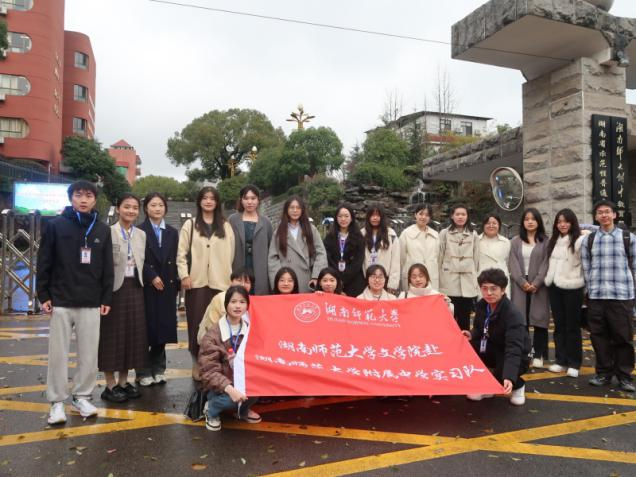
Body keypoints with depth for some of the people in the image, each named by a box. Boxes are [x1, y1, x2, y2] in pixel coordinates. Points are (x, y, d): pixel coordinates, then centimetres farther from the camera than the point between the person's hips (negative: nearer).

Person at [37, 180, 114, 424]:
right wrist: (43, 295, -4)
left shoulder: (102, 230, 6)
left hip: (91, 303, 2)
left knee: (89, 354, 6)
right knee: (58, 354, 4)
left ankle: (82, 397, 21)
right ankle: (57, 401, 16)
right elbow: (44, 263, 1)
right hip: (61, 302, -2)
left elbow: (107, 267, 8)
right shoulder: (55, 225, 0)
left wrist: (106, 298, 4)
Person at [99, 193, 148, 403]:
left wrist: (141, 284, 8)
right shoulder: (108, 232, -6)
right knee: (112, 335, 2)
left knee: (133, 334, 9)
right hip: (114, 288, -5)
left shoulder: (141, 235, 10)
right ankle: (110, 386, 13)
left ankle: (123, 382, 22)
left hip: (135, 288, 6)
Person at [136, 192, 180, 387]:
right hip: (146, 287, -4)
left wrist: (175, 284, 5)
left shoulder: (172, 232, 13)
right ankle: (144, 371, 10)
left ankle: (158, 369, 16)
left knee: (163, 328, 6)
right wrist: (152, 277, -14)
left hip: (167, 287, 4)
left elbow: (175, 260, 11)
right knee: (146, 328, 0)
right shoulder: (139, 231, 0)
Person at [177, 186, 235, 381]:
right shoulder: (190, 225, 8)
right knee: (197, 323, 1)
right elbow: (181, 253, 4)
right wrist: (184, 275, -6)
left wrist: (230, 277, 4)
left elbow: (230, 254, 9)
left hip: (219, 282, 1)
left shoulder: (225, 226, 11)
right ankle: (198, 364, 12)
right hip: (197, 282, -1)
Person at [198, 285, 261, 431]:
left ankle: (242, 410, 10)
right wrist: (229, 388, -35)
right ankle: (212, 412, 4)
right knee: (229, 398, -33)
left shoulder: (250, 330, -2)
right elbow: (209, 371, -20)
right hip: (221, 385, -4)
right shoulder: (213, 334, -15)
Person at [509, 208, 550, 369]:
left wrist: (536, 283, -14)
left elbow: (546, 264, -3)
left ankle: (538, 355, 8)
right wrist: (522, 282, -11)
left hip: (539, 286, -1)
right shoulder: (515, 242, 11)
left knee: (539, 320, 0)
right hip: (520, 286, 1)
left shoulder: (545, 241, 6)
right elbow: (513, 264, 2)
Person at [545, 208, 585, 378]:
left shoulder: (580, 240, -9)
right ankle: (560, 360, 20)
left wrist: (585, 287, -15)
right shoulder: (553, 241, 12)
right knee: (559, 325, 11)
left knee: (572, 326, 3)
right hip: (554, 287, 6)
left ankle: (574, 364, 12)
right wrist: (548, 279, 11)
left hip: (572, 288, -6)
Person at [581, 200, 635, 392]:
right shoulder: (588, 240, 9)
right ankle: (604, 373, 19)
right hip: (595, 297, 2)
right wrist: (593, 288, 7)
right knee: (599, 336, 6)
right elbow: (586, 269, 10)